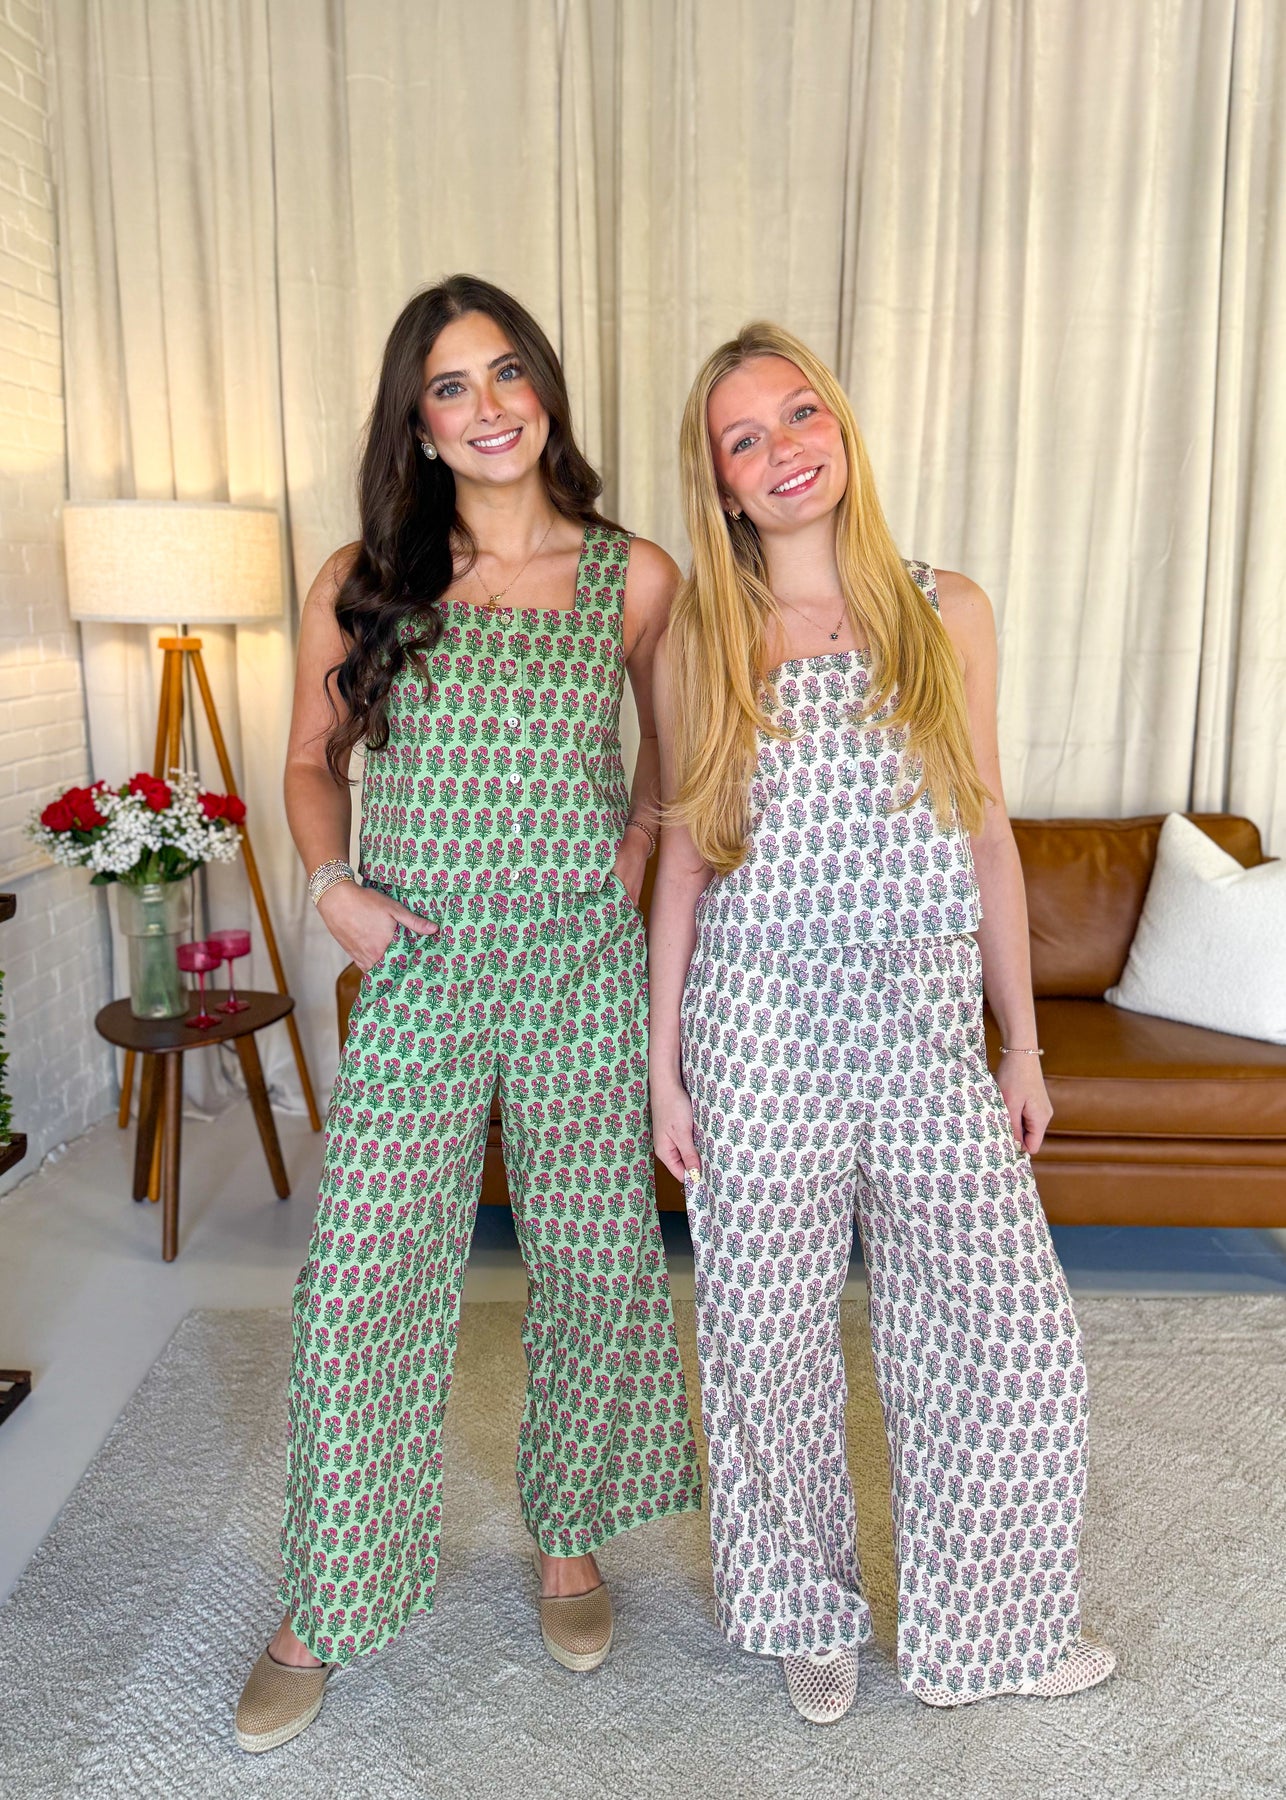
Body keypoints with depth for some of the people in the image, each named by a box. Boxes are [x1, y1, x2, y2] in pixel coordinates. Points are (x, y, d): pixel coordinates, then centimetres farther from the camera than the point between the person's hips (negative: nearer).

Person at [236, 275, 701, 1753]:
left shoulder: (635, 577, 1)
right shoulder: (361, 586, 2)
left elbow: (674, 744, 16)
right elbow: (311, 761, 12)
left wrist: (637, 846, 1)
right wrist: (330, 884, -3)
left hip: (582, 975, 0)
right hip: (415, 978, 0)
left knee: (596, 1266, 12)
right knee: (358, 1288, 4)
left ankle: (567, 1539, 40)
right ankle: (323, 1613, 28)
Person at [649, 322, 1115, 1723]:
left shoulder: (947, 614, 5)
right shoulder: (701, 641, 1)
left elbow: (987, 835, 7)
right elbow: (684, 861, 2)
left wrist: (1023, 1045, 7)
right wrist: (663, 1065, 0)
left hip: (929, 1028, 2)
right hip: (759, 1029, -1)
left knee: (1006, 1335, 7)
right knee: (769, 1338, 10)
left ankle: (989, 1621, 36)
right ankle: (805, 1607, 39)